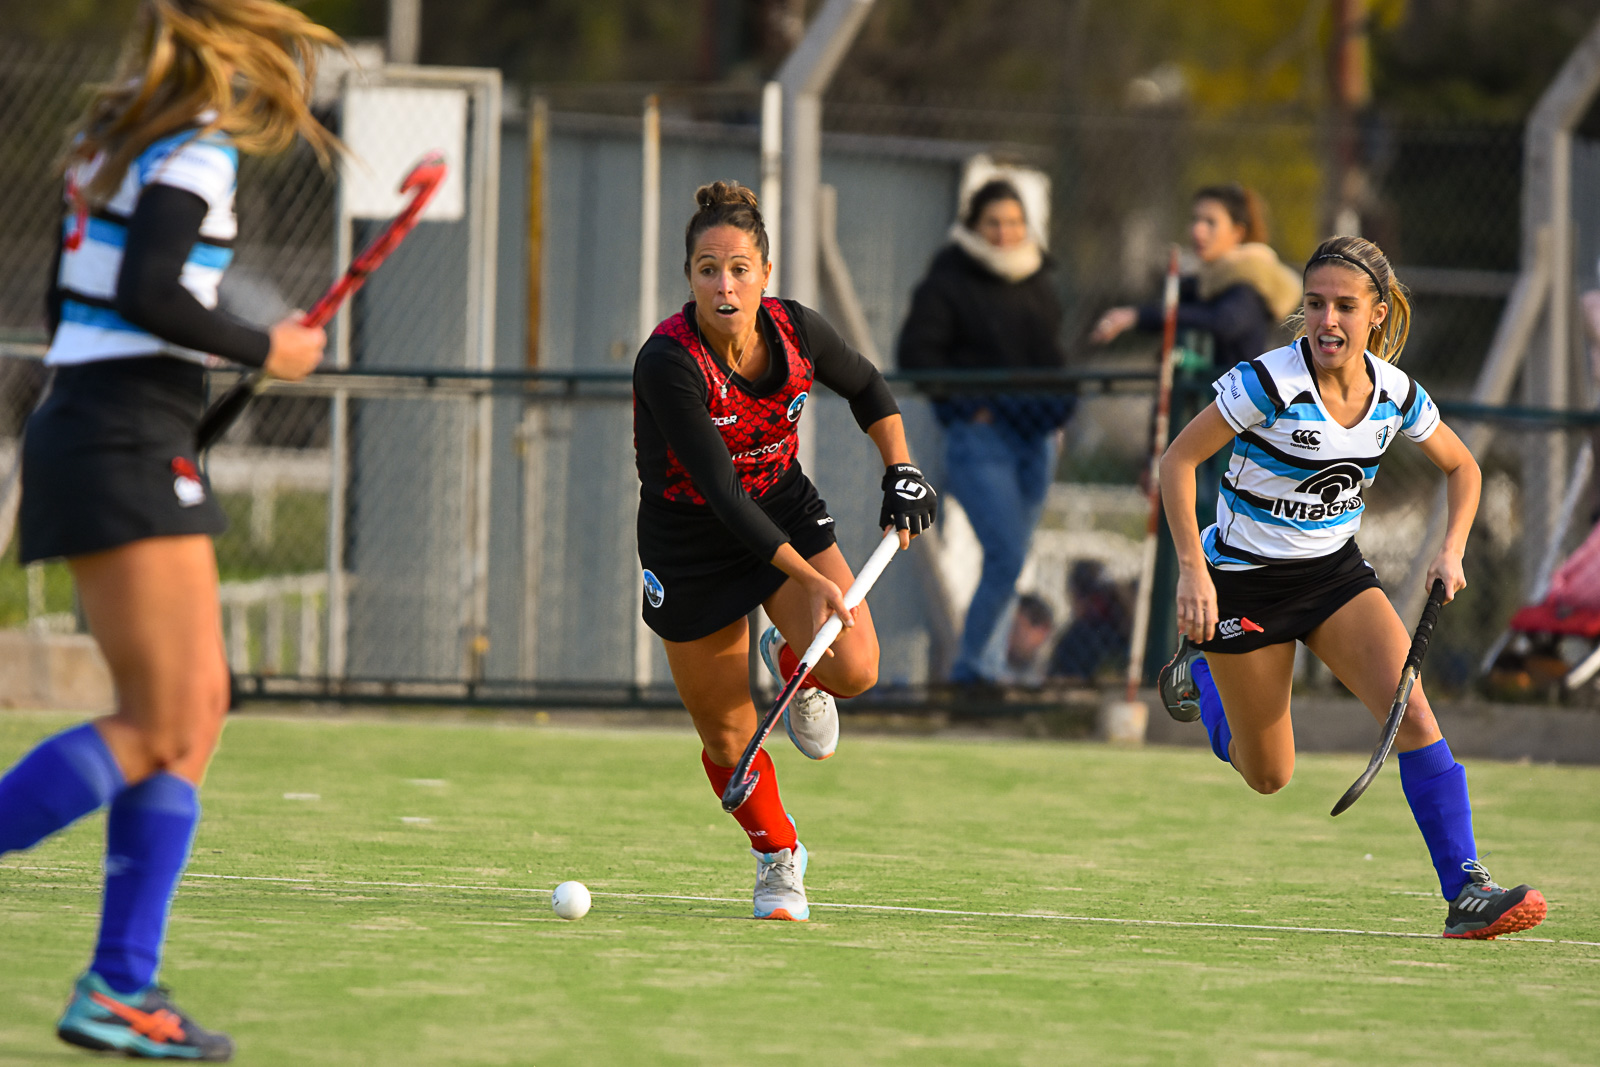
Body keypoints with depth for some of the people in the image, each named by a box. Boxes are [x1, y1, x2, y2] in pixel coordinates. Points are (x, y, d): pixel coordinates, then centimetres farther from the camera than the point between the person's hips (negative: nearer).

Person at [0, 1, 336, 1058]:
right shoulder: (198, 150, -10)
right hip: (129, 446, -10)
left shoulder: (117, 138, 17)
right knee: (159, 728, -11)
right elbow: (147, 294, -22)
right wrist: (264, 349, -10)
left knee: (197, 714, 7)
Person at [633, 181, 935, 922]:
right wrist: (809, 580, -37)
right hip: (691, 546, -3)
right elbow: (721, 491, -32)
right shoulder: (666, 365, -30)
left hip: (787, 510, 3)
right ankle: (778, 855, 33)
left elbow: (866, 387, 9)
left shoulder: (798, 332, -15)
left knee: (853, 670, -20)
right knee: (727, 741, 3)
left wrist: (901, 471, 0)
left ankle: (791, 664, 18)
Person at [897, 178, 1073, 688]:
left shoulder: (1039, 279, 14)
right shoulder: (948, 282, -6)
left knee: (1010, 559, 8)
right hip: (981, 436, -7)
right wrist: (967, 406, -13)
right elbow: (916, 352, -10)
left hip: (1036, 438, 7)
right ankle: (972, 662, -5)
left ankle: (980, 661, 16)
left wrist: (1057, 414, 14)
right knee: (1006, 556, -16)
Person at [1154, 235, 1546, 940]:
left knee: (1413, 715, -18)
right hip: (1245, 580, -4)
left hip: (1336, 574, 4)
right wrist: (1192, 570, -22)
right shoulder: (1270, 381, -23)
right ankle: (1198, 672, 37)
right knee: (1269, 777, 7)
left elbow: (1461, 467, 11)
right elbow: (1178, 459, -15)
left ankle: (1465, 891, -16)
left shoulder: (1397, 393, -8)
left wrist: (1452, 551, -4)